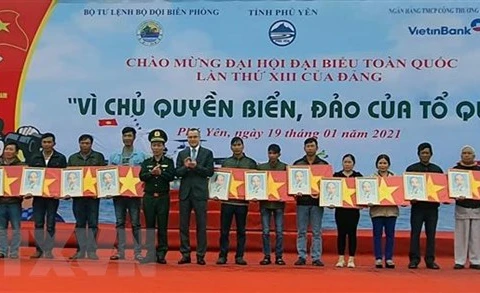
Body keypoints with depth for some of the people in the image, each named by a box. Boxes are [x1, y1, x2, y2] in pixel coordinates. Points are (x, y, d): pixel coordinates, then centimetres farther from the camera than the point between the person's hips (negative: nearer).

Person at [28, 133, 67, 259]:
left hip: (53, 195, -2)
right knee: (38, 223, 3)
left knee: (50, 224, 2)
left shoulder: (61, 158, 3)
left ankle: (48, 250, 7)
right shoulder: (34, 158, 9)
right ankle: (39, 249, 11)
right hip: (38, 194, 2)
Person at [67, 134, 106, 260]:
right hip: (77, 194, 2)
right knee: (80, 224, 4)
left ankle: (91, 251, 3)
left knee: (93, 223, -2)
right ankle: (81, 250, 9)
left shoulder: (99, 157, 7)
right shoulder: (73, 158, 13)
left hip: (93, 195, -2)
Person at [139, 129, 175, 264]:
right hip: (149, 197, 2)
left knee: (162, 227, 0)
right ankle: (150, 253, 10)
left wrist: (160, 173, -20)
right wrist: (151, 173, -20)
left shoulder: (169, 162, 6)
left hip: (163, 197, -2)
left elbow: (171, 176, -8)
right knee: (149, 226, 5)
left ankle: (161, 254, 5)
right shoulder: (146, 162, 10)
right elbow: (141, 176, -4)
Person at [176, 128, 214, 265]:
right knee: (184, 225, 5)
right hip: (185, 192, 3)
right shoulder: (182, 154, 12)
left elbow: (210, 172, -3)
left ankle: (201, 255, 5)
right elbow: (177, 173, 4)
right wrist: (185, 167, -15)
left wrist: (196, 166, -14)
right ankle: (185, 254, 12)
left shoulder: (207, 153, 5)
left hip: (200, 193, -2)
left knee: (201, 225, 0)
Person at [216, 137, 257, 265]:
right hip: (227, 200, 1)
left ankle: (239, 256, 10)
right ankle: (222, 256, 7)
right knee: (224, 230, 1)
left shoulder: (251, 163, 7)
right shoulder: (225, 162, 11)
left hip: (242, 201, -1)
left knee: (241, 230, 5)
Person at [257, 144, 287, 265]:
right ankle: (266, 256, 10)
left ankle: (279, 256, 10)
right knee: (265, 231, 2)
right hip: (265, 202, 1)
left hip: (279, 202, -1)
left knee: (279, 231, 1)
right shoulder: (261, 167, 8)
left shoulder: (285, 167, 3)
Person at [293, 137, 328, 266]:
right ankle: (301, 257, 9)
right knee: (301, 231, 4)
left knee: (317, 232, 2)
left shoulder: (324, 164, 6)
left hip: (317, 202, -1)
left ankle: (316, 258, 6)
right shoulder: (297, 164, 8)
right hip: (302, 201, 1)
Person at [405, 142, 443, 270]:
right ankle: (414, 259, 4)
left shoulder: (437, 169, 11)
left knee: (431, 234, 5)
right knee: (415, 233, 0)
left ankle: (430, 260, 11)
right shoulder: (411, 169, 4)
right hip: (417, 206, -2)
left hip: (432, 206, 2)